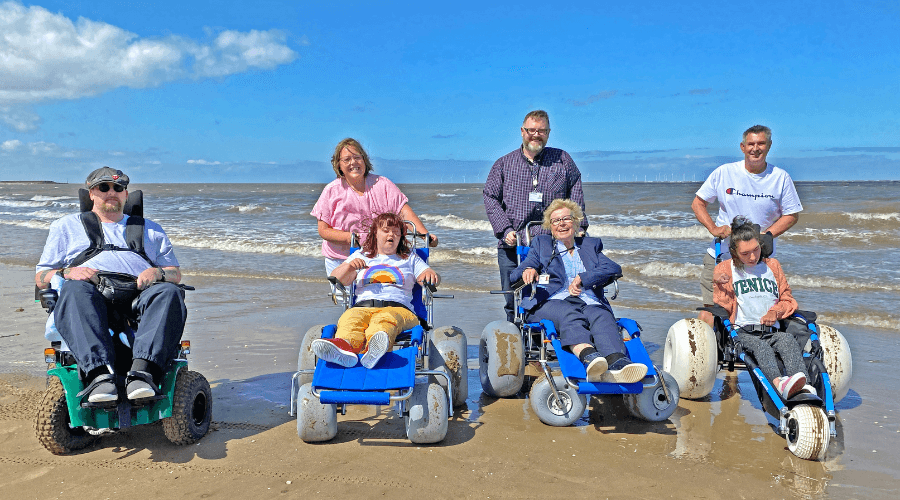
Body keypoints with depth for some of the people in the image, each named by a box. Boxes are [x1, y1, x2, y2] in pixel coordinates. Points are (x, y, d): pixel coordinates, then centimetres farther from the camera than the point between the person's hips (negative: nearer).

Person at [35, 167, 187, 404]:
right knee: (74, 291, -38)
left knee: (169, 293, -34)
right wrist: (68, 272, -2)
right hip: (94, 296, -1)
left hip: (139, 295, 1)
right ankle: (99, 374, -53)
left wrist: (158, 272, -1)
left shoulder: (150, 230, 32)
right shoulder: (66, 227, 30)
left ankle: (143, 371, -52)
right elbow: (41, 277, 22)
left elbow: (176, 274, 24)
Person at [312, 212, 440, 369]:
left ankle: (374, 347, -72)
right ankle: (345, 345, -68)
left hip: (398, 307, -1)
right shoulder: (360, 256, 31)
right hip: (363, 306, 1)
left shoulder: (410, 258, 32)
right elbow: (336, 278, 20)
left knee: (386, 318, -40)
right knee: (351, 317, -37)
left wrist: (430, 274, -7)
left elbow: (433, 278, 19)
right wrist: (348, 267, -3)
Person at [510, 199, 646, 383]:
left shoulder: (591, 245, 29)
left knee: (602, 316, -34)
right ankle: (589, 357, -63)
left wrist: (582, 278, -4)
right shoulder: (541, 243, 27)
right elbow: (515, 275, 14)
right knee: (569, 314, -37)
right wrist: (527, 270, -11)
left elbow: (614, 269, 11)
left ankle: (617, 364, -60)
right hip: (551, 302, -1)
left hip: (589, 303, 2)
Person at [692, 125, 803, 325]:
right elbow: (697, 203, 6)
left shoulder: (781, 178, 2)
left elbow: (792, 215, 5)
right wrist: (713, 228, -10)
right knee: (710, 314, -6)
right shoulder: (724, 173, 0)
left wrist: (765, 235, -11)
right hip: (720, 256, -1)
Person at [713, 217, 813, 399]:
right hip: (742, 333, -3)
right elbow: (723, 308, 7)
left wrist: (776, 311, 1)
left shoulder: (772, 265, 23)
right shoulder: (725, 269, 14)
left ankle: (802, 385, -54)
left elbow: (788, 300, 23)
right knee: (759, 345, -37)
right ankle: (779, 383, -63)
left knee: (788, 339, -33)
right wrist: (720, 286, -12)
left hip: (771, 332, 3)